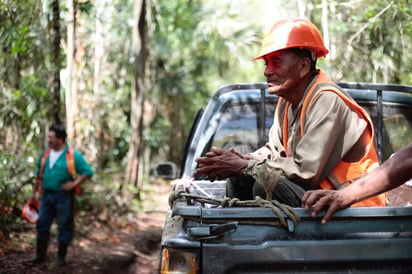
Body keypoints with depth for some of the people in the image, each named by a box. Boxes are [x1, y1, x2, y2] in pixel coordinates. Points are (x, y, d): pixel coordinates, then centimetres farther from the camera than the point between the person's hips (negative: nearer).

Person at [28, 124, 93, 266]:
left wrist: (74, 184, -18)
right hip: (47, 195, 5)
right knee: (42, 224, 7)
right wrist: (34, 192, 15)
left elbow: (88, 172, -10)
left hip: (63, 196, -5)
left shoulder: (73, 155, -10)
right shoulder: (45, 154, 7)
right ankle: (40, 255, 19)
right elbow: (39, 174, 16)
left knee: (64, 226, 4)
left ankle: (61, 257, 15)